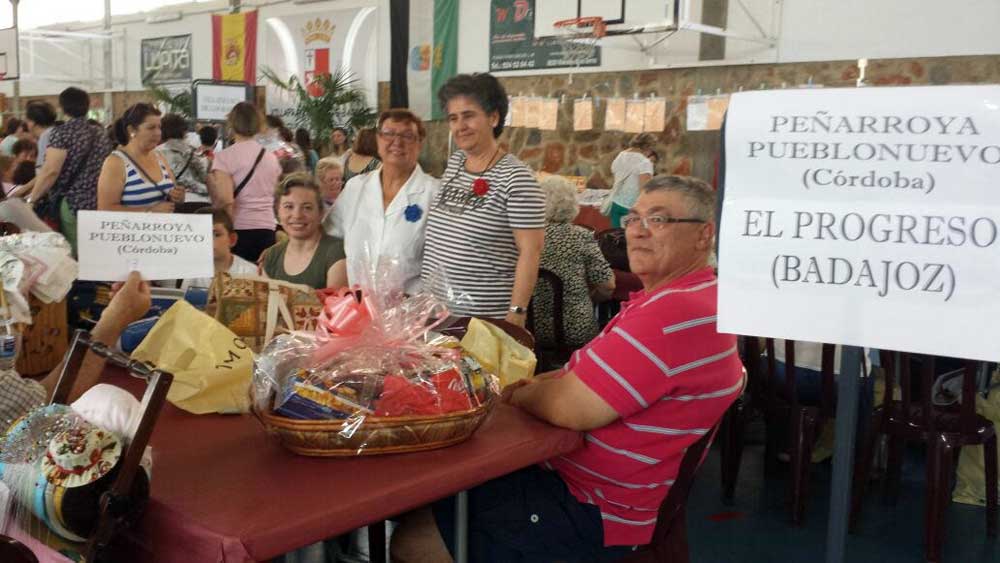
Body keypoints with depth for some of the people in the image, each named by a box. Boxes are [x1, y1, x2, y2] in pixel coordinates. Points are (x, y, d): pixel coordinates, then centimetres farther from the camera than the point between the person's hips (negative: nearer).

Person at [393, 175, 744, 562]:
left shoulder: (677, 309, -24)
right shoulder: (676, 298, 14)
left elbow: (572, 408, -25)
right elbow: (594, 380, 20)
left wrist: (518, 395, -4)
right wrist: (538, 384, 1)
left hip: (591, 515, -11)